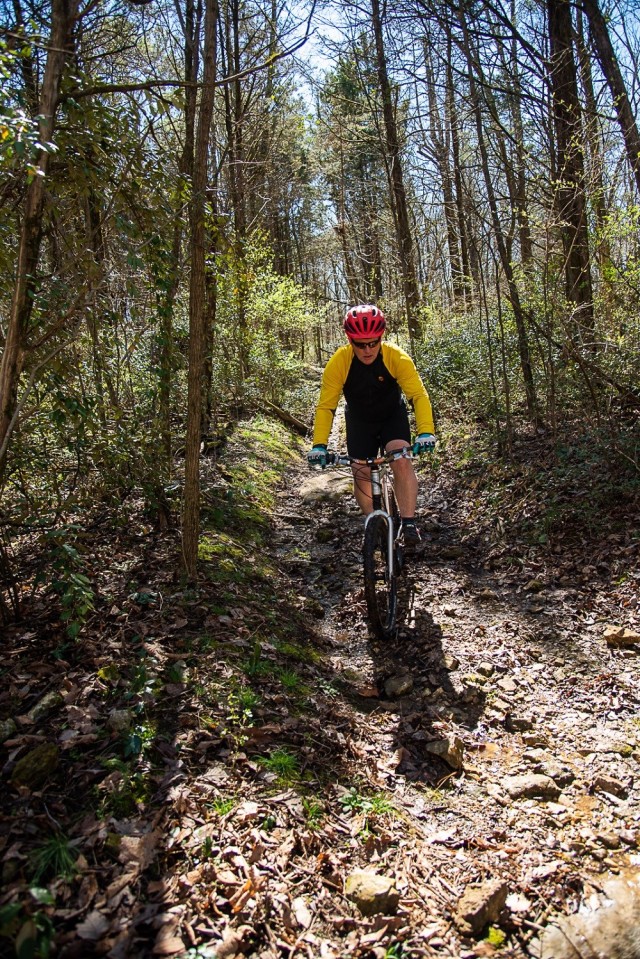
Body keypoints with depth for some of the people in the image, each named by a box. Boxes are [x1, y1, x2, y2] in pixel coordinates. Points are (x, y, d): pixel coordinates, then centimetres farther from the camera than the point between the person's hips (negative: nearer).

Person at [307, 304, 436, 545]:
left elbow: (418, 395, -30)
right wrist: (319, 445, -35)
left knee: (402, 461, -24)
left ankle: (409, 523, -17)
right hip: (359, 422, 1)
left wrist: (425, 432, -46)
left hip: (392, 417, -1)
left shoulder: (397, 358, -29)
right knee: (361, 473, -3)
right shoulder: (339, 362, -27)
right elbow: (326, 406, -24)